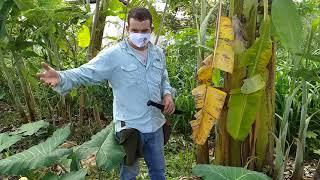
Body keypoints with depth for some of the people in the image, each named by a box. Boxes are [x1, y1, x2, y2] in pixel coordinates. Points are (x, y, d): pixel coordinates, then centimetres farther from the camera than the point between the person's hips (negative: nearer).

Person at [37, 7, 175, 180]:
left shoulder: (158, 53, 5)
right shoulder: (113, 55, -14)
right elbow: (85, 73, -21)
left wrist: (167, 94, -2)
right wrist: (61, 78, -40)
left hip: (155, 125, 5)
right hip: (130, 127, -5)